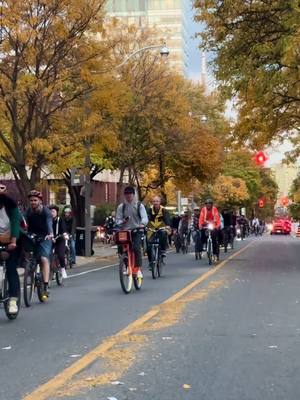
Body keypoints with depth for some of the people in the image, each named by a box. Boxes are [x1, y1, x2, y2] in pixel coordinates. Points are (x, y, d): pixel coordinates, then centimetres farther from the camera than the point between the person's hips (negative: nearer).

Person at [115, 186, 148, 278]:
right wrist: (122, 221, -17)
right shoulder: (121, 206, 7)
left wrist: (142, 224, -30)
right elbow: (117, 220, 6)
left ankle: (139, 269, -13)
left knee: (136, 248, -22)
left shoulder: (139, 205, 3)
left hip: (137, 230, -2)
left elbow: (145, 217, -8)